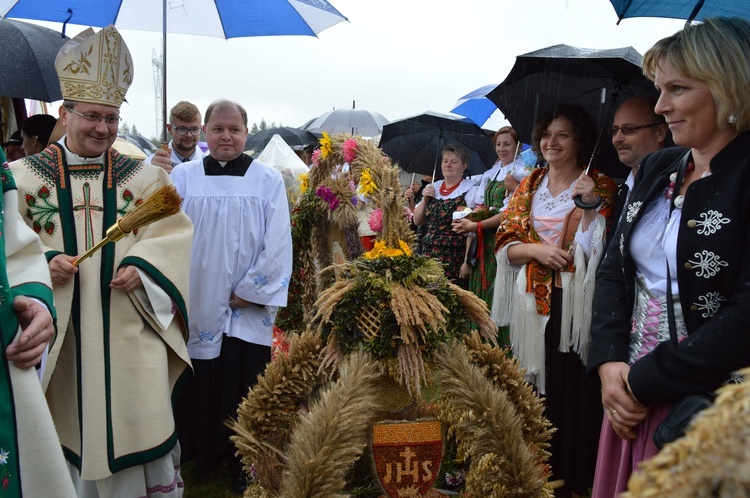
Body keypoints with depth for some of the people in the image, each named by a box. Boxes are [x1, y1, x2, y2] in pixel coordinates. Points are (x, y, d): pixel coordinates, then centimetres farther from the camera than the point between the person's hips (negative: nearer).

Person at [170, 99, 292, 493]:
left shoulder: (268, 179, 0)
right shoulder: (182, 177, 4)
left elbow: (278, 243, -4)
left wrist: (249, 291, -8)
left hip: (247, 308, -1)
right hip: (196, 305, 2)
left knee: (244, 384, 3)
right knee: (199, 384, 9)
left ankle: (243, 464, 20)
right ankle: (203, 453, 27)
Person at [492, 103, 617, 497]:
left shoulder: (600, 186, 0)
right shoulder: (528, 187, 12)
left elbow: (599, 252, -9)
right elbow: (505, 245, 7)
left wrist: (590, 207, -20)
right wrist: (536, 249, -10)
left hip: (575, 306, -3)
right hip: (532, 305, 4)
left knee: (573, 389, -1)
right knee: (533, 391, 9)